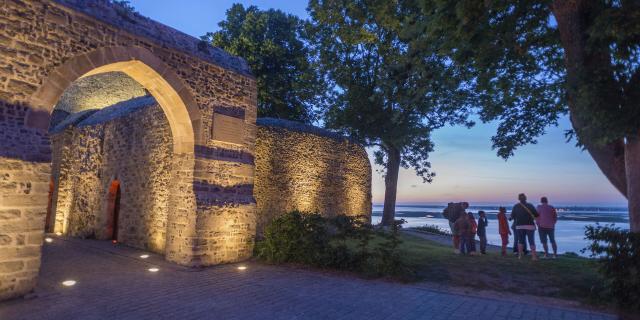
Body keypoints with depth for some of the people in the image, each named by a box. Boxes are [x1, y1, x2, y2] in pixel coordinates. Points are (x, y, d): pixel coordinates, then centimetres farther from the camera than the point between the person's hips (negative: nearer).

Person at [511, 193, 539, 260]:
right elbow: (537, 215, -6)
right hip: (529, 226, -2)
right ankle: (534, 256, -1)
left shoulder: (516, 206, 0)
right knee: (531, 241, 4)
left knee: (520, 241, 11)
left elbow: (512, 216, 5)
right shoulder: (530, 205, -6)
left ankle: (520, 255, 7)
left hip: (519, 226, 2)